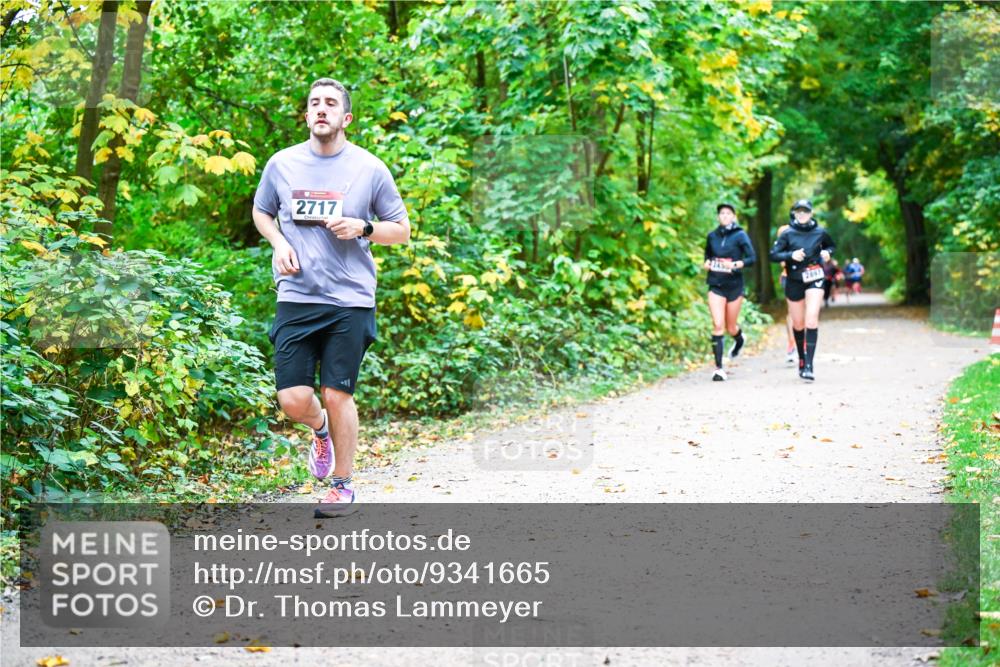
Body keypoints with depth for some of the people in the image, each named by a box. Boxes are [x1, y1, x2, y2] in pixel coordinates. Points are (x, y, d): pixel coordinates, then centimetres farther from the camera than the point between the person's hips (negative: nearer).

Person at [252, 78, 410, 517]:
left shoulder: (369, 169, 0)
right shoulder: (282, 164, 5)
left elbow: (402, 230, 8)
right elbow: (261, 212, 21)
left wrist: (363, 227, -12)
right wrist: (278, 244, 1)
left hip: (350, 300, -2)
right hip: (296, 299, 2)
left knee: (337, 396, 0)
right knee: (293, 400, -4)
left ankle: (343, 485, 20)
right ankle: (321, 430, 33)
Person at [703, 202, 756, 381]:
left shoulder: (740, 235, -4)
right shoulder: (712, 236, 6)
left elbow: (752, 257, -8)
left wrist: (735, 264, -22)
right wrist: (707, 263, 2)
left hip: (734, 285, -2)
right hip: (716, 285, 2)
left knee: (731, 327, 9)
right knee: (718, 326, -10)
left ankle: (739, 340, 47)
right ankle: (719, 368, -10)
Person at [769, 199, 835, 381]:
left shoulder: (820, 232, 0)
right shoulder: (788, 233, -4)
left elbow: (830, 245, 20)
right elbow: (773, 255, -7)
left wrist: (827, 252, -2)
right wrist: (791, 255, -22)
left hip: (815, 279, -1)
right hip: (794, 281, 1)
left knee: (812, 319, -16)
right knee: (798, 324, 9)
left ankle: (809, 365, -19)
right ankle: (801, 359, 32)